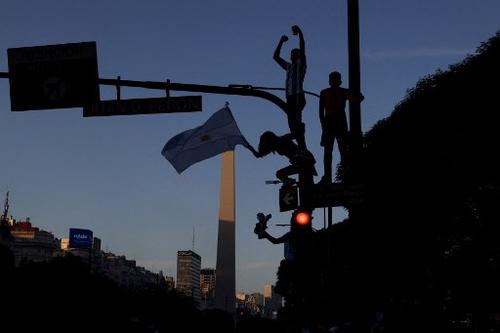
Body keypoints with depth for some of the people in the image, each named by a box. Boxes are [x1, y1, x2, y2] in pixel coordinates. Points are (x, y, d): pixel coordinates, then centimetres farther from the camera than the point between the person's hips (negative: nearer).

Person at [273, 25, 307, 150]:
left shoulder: (301, 64, 7)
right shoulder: (289, 66, 24)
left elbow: (302, 47, -5)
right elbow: (275, 56, 29)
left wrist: (299, 32, -9)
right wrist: (281, 41, 24)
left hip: (298, 96, -7)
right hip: (290, 98, 7)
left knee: (297, 120, -22)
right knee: (292, 125, 1)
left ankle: (302, 147, -30)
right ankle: (301, 146, 1)